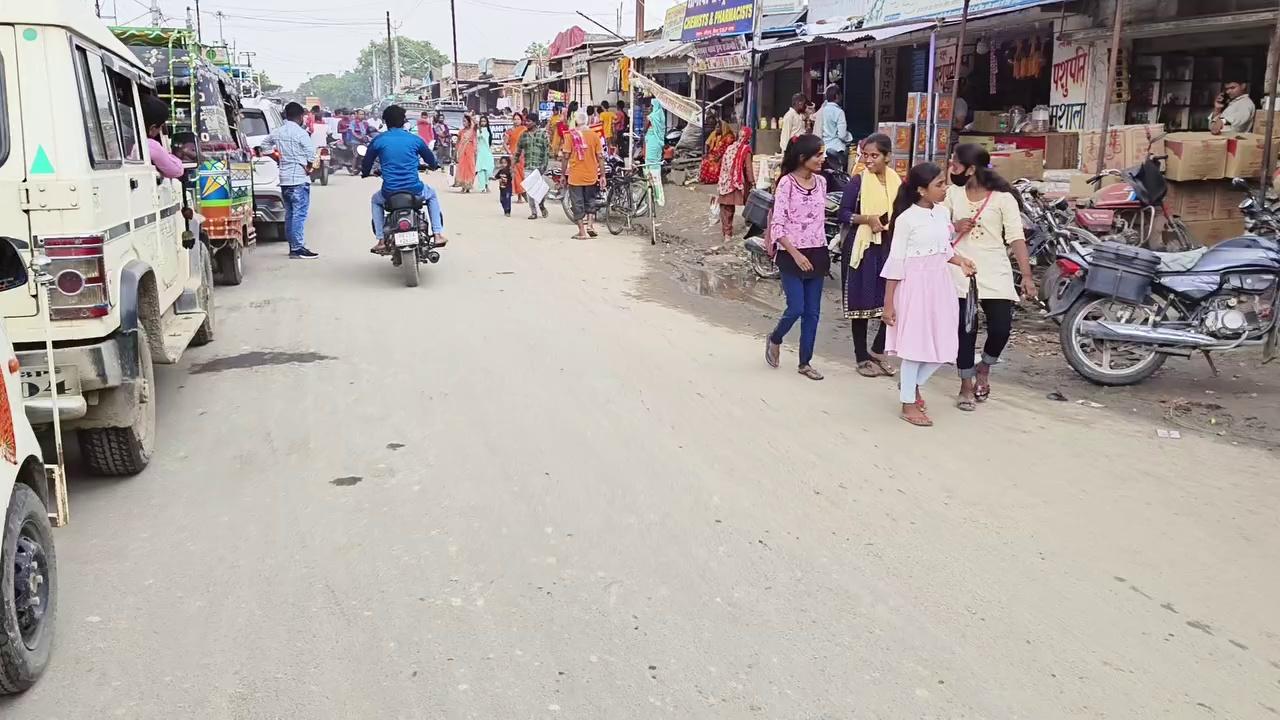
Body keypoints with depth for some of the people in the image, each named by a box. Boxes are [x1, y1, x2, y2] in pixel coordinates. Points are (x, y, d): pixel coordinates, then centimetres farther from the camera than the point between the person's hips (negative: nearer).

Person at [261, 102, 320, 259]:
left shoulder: (276, 132, 10)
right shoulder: (300, 133, -12)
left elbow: (264, 145, 22)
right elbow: (311, 152, -20)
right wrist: (308, 167, -5)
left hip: (284, 178, 8)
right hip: (299, 179, -7)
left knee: (289, 214, 14)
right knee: (299, 214, -7)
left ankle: (293, 246, 19)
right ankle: (297, 248, -10)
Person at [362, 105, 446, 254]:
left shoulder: (378, 140, 2)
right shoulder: (415, 139, 3)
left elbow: (366, 165, 10)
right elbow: (431, 161, 16)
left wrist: (365, 173, 34)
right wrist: (434, 166, 40)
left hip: (389, 191, 0)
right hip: (414, 190, 0)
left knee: (376, 200, 34)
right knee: (432, 194, 33)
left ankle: (381, 240, 21)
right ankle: (438, 234, 21)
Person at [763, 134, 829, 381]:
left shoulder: (820, 182, 6)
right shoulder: (786, 183, -11)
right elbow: (777, 224, -13)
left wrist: (821, 252, 14)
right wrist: (796, 254, -20)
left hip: (817, 253, 5)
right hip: (791, 254, -5)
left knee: (812, 312, 6)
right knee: (796, 308, -8)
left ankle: (805, 362, 16)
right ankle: (774, 339, 22)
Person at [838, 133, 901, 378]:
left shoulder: (898, 182, 7)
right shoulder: (857, 181, -2)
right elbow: (843, 214, -4)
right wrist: (867, 218, -19)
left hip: (890, 249, 3)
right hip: (862, 248, -3)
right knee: (862, 304, 3)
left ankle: (877, 351, 20)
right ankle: (862, 357, 16)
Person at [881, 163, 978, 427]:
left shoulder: (942, 212, 6)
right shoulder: (906, 218, -14)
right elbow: (896, 262, -13)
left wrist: (960, 261, -3)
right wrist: (888, 303, -13)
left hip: (940, 285, 7)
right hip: (915, 285, -7)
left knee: (942, 345, 8)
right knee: (915, 343, 1)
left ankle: (912, 384, 32)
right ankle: (908, 403, 14)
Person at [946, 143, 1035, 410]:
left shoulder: (1002, 197, -6)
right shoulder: (952, 193, 5)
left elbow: (1016, 238, -9)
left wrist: (1027, 275, -16)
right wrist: (954, 227, -8)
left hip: (995, 274, -2)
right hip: (961, 271, 2)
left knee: (1001, 328, -7)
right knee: (965, 330, 2)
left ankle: (984, 368, 23)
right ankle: (967, 384, 17)